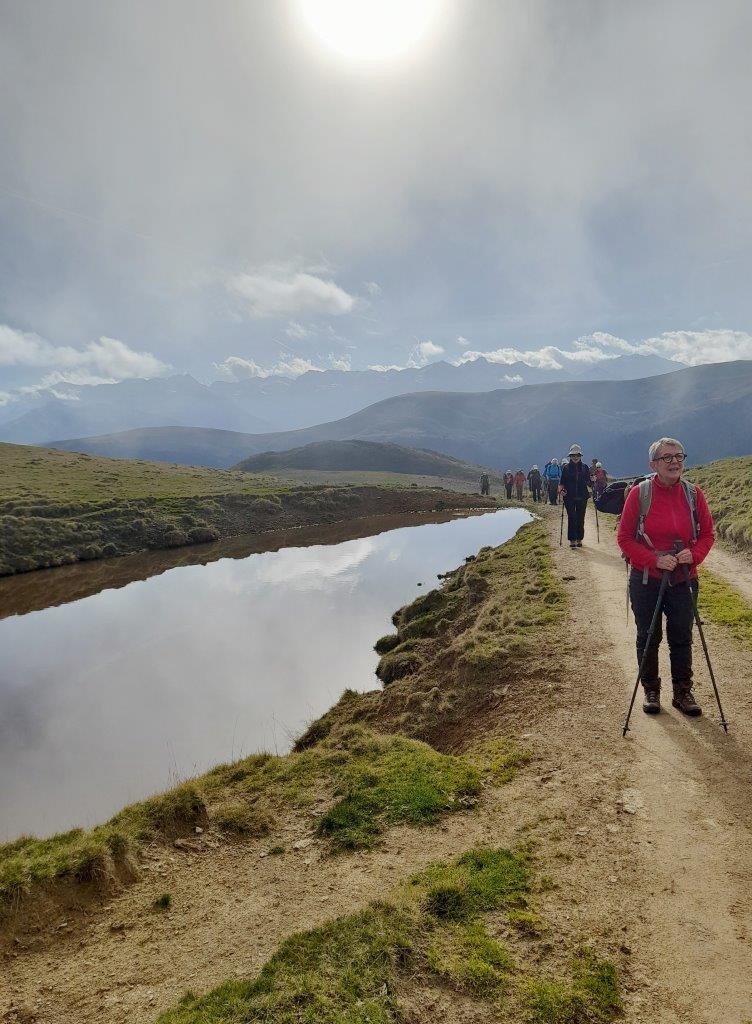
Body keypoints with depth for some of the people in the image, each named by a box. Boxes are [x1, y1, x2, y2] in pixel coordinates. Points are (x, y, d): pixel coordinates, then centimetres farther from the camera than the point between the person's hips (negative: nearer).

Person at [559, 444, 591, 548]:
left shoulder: (585, 468, 8)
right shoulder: (566, 468, 4)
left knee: (580, 519, 4)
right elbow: (562, 482, 4)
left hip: (582, 497, 1)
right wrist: (560, 490, -14)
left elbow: (588, 482, 10)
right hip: (569, 497, -1)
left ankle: (579, 539, 15)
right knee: (571, 518, -4)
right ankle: (572, 540, 1)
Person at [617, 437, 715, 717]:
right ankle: (651, 691, 27)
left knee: (682, 639, 10)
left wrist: (694, 554, -14)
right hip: (646, 580, -2)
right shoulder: (639, 493, -10)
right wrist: (654, 559, -18)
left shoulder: (693, 494, -2)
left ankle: (683, 692, 27)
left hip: (683, 580, 2)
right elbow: (624, 538, -7)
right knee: (648, 638, 10)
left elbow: (707, 534, 6)